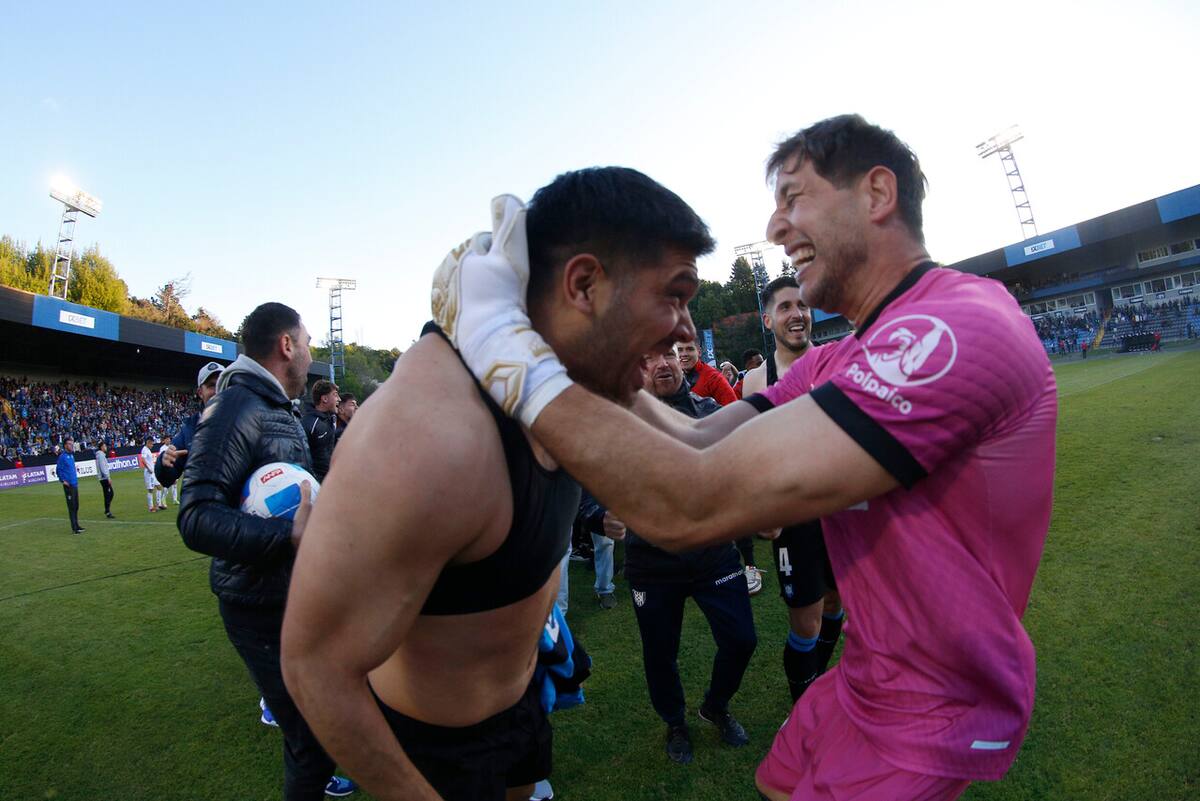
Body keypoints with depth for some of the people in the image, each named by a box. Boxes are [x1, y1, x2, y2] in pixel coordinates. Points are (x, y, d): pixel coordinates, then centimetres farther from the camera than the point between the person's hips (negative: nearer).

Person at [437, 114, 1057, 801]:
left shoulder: (961, 329, -29)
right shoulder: (832, 366, 3)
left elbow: (688, 507, -36)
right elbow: (697, 446, -4)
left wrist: (504, 340, -29)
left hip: (930, 716, -7)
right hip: (867, 676, 7)